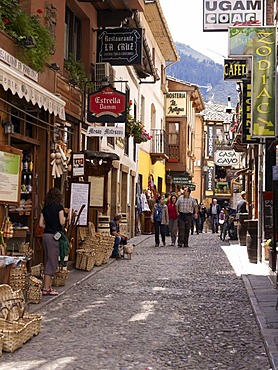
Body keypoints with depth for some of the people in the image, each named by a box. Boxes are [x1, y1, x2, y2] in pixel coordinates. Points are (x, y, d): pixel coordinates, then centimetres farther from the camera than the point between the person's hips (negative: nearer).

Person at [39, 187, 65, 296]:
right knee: (52, 262, -3)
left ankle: (48, 286, 16)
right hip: (54, 236, -7)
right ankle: (46, 289, -4)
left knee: (48, 261, 14)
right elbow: (62, 222, -13)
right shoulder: (59, 206, -7)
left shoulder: (45, 208, 11)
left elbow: (41, 224, 9)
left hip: (46, 235, 7)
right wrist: (64, 218, 7)